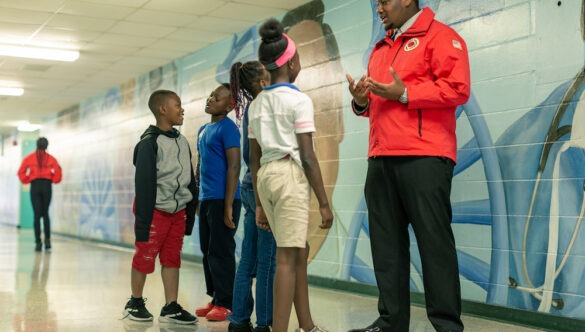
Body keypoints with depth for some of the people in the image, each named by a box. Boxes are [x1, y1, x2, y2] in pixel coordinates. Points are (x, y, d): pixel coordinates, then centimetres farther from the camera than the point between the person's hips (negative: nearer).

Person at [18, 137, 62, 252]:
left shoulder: (29, 158, 5)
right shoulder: (51, 158, 3)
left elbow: (21, 172, -1)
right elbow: (58, 172, -5)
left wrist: (27, 181, 12)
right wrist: (53, 180, 12)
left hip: (35, 186, 0)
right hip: (47, 186, 0)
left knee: (37, 215, 1)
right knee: (45, 214, 10)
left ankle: (38, 242, -5)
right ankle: (47, 239, -5)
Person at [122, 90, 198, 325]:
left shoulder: (182, 142, 10)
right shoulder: (149, 143, -12)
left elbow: (190, 180, 14)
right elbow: (143, 185, -15)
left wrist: (190, 215, 12)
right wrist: (142, 222, -18)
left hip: (178, 212, 6)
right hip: (156, 211, -6)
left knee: (172, 259, 6)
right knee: (144, 257, 3)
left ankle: (171, 308, 10)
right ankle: (135, 303, 19)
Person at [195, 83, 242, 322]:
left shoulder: (228, 128, -9)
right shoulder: (203, 130, 17)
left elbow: (234, 167, -15)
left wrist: (228, 205, -19)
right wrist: (197, 198, 20)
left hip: (222, 199, -8)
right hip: (206, 199, 9)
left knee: (221, 251, -5)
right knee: (207, 251, 11)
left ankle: (226, 304, 1)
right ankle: (215, 299, 19)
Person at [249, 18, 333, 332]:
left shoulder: (256, 104, 13)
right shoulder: (299, 99, -6)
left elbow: (254, 158, 14)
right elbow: (307, 156, -10)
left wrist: (259, 203, 19)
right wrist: (324, 202, -6)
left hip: (265, 176, 7)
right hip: (290, 175, -7)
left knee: (299, 250, 17)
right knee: (287, 258, -6)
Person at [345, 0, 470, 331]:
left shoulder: (439, 36, 0)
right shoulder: (380, 49, 25)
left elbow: (457, 88, -12)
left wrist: (404, 93, -13)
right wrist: (361, 102, 8)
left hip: (423, 157, -8)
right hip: (381, 160, 8)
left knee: (434, 241, -4)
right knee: (387, 244, 7)